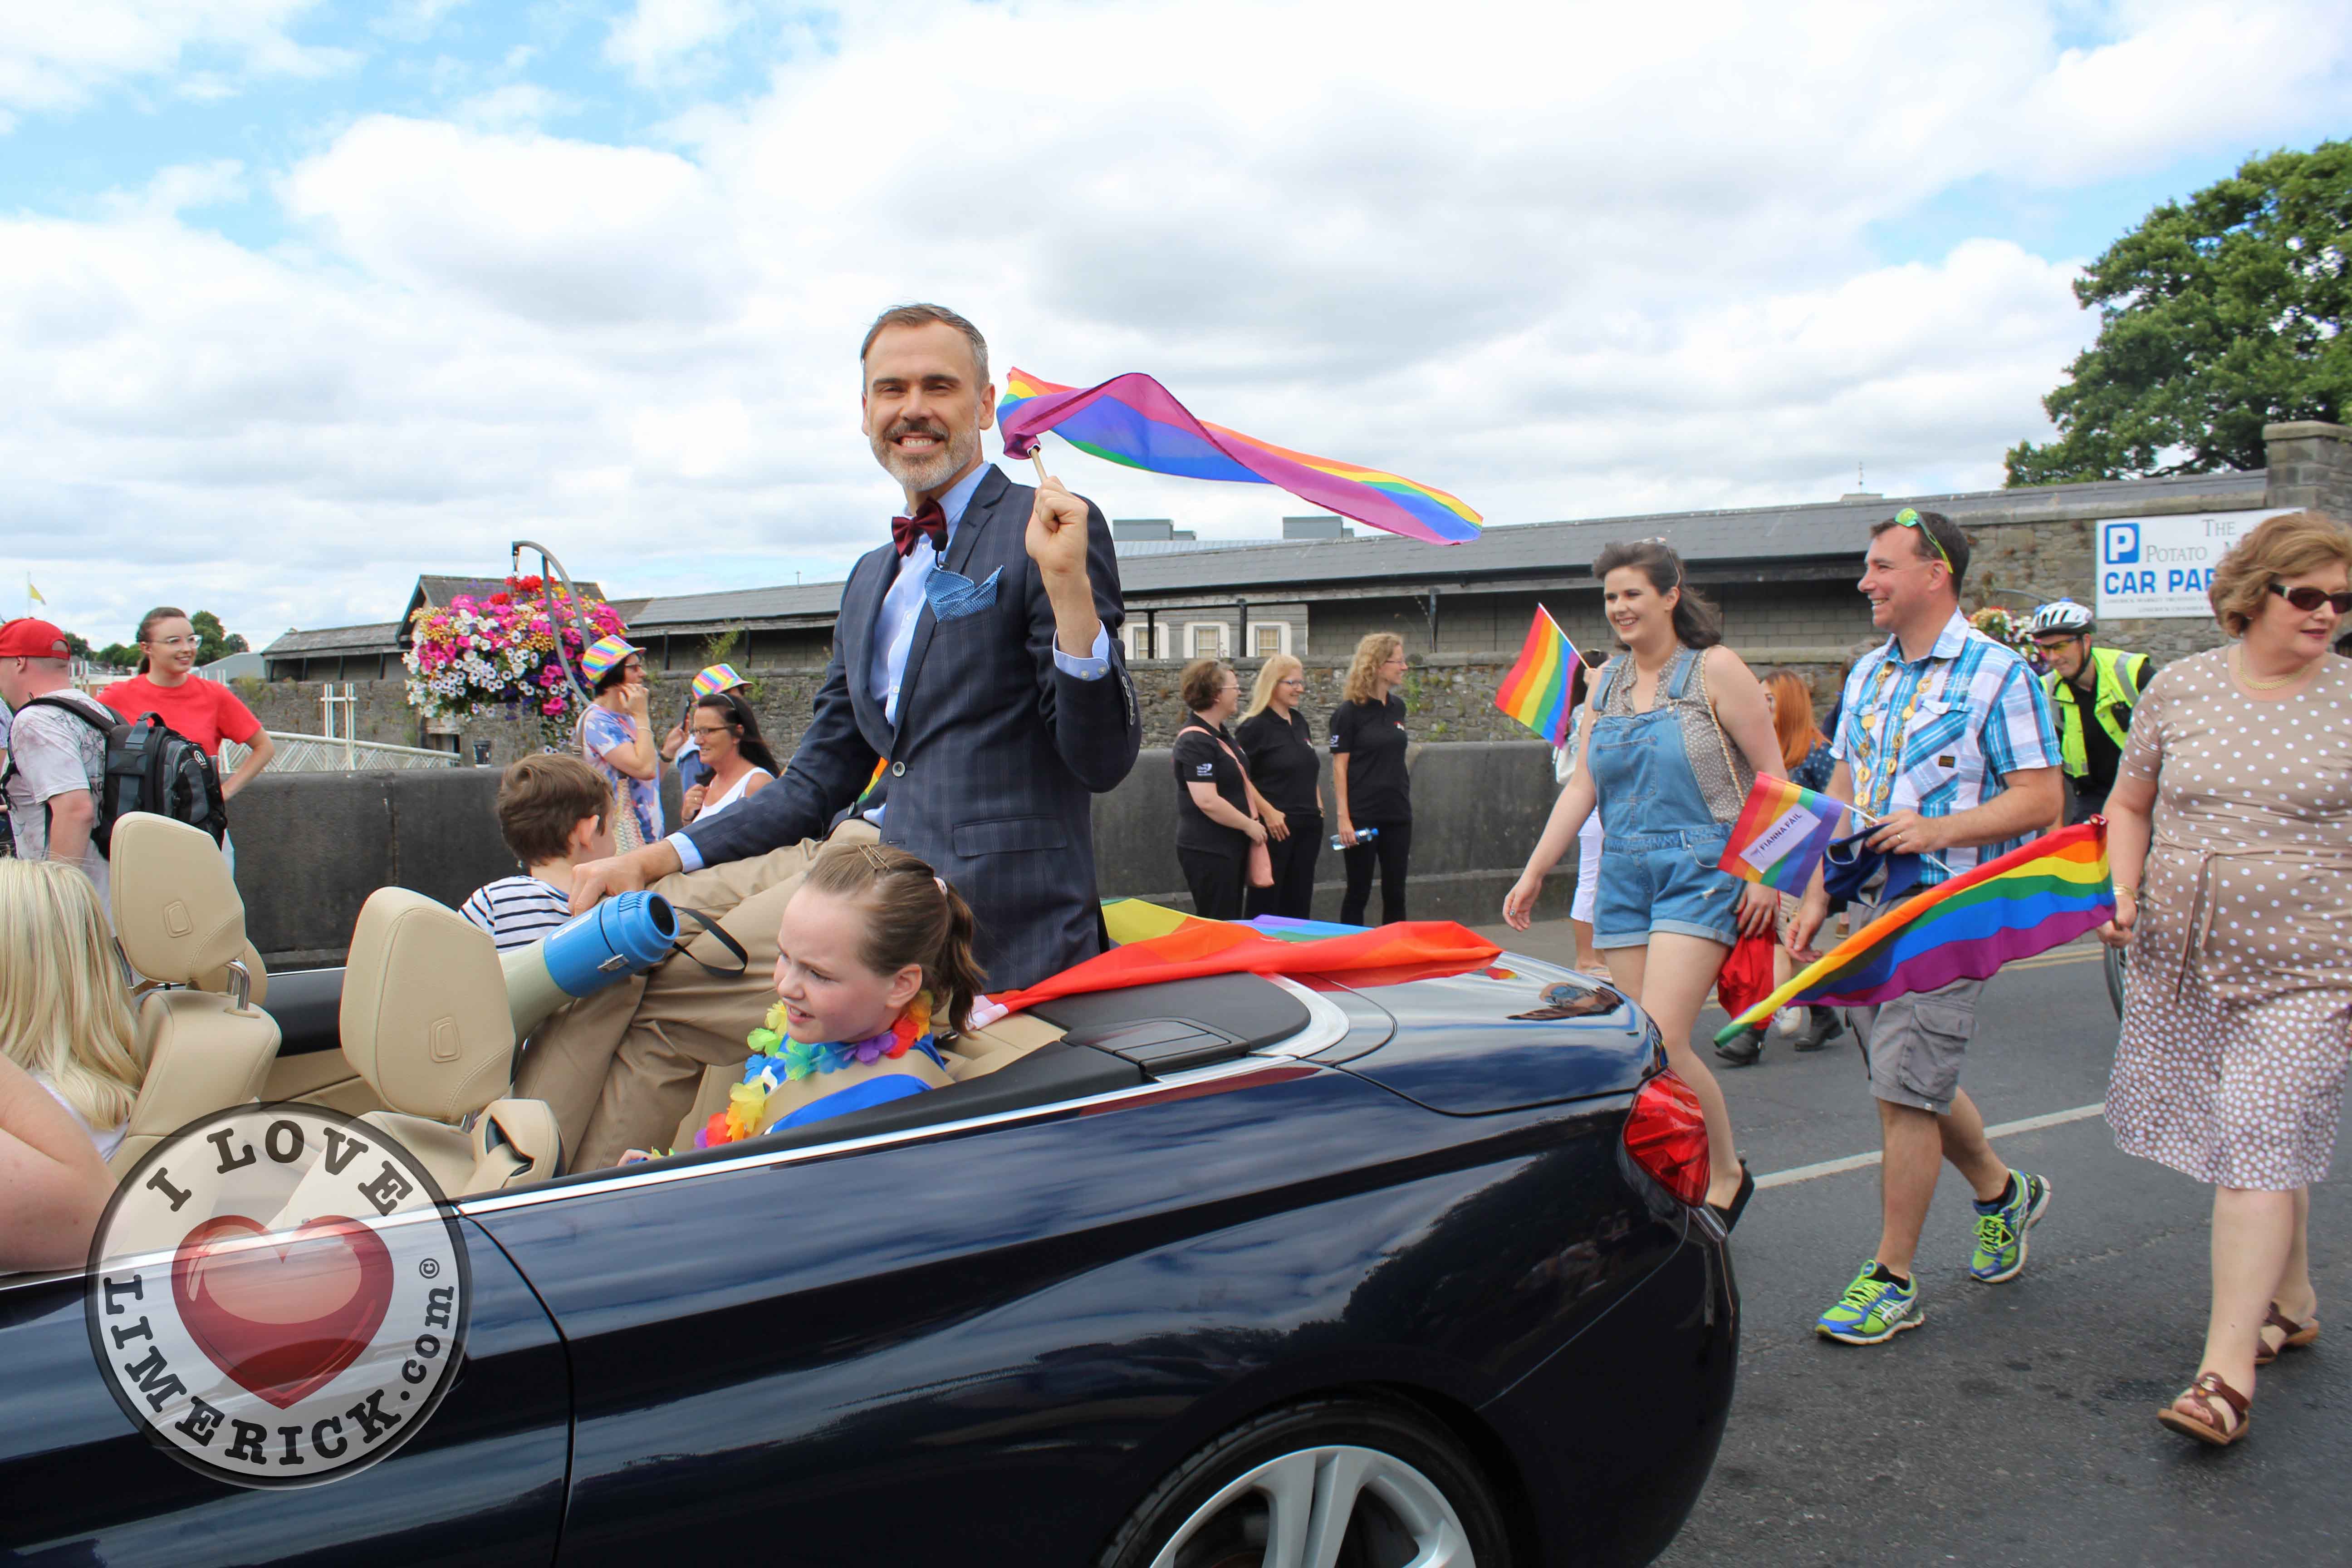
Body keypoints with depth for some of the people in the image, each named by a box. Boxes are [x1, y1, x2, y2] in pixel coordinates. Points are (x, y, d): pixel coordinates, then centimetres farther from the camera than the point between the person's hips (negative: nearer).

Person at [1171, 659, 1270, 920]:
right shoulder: (1196, 741, -20)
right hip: (1208, 851, -10)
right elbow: (1207, 801, -27)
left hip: (1230, 847, 10)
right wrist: (1250, 825, -16)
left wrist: (1269, 812, 16)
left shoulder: (1220, 733, 12)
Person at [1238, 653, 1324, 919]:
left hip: (1308, 826, 7)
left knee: (1299, 900, 12)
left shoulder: (1300, 722, 12)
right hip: (1275, 827, -7)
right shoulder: (1255, 727, -11)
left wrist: (1318, 804, 13)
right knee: (1265, 903, 1)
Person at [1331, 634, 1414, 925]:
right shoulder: (1349, 712, -8)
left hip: (1397, 814, 6)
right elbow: (1339, 768, -10)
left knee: (1395, 893, 9)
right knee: (1359, 892, 3)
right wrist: (1343, 818, -16)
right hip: (1363, 816, -6)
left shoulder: (1397, 707, 9)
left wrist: (1405, 798, 15)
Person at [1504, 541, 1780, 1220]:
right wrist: (1534, 872, 9)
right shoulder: (1605, 683, 14)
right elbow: (1582, 786, 13)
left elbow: (1772, 774, -2)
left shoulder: (1713, 668, -2)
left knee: (1660, 1041, -14)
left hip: (1700, 870, -6)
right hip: (1623, 875, 6)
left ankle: (1726, 1172, 7)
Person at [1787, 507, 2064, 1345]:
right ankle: (2003, 1192, 42)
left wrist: (1936, 831, -23)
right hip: (1869, 907, 7)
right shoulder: (1868, 674, 13)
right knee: (1912, 1080, 16)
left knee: (1906, 1088, -7)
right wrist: (1817, 894, 8)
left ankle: (1891, 1280, 5)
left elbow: (2040, 799, -10)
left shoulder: (1998, 673, -7)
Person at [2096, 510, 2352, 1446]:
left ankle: (2227, 1368, -4)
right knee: (2273, 1144, 16)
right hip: (2183, 960, 3)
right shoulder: (2179, 688, 4)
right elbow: (2130, 805, 13)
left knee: (2257, 1154, -8)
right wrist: (2123, 892, -3)